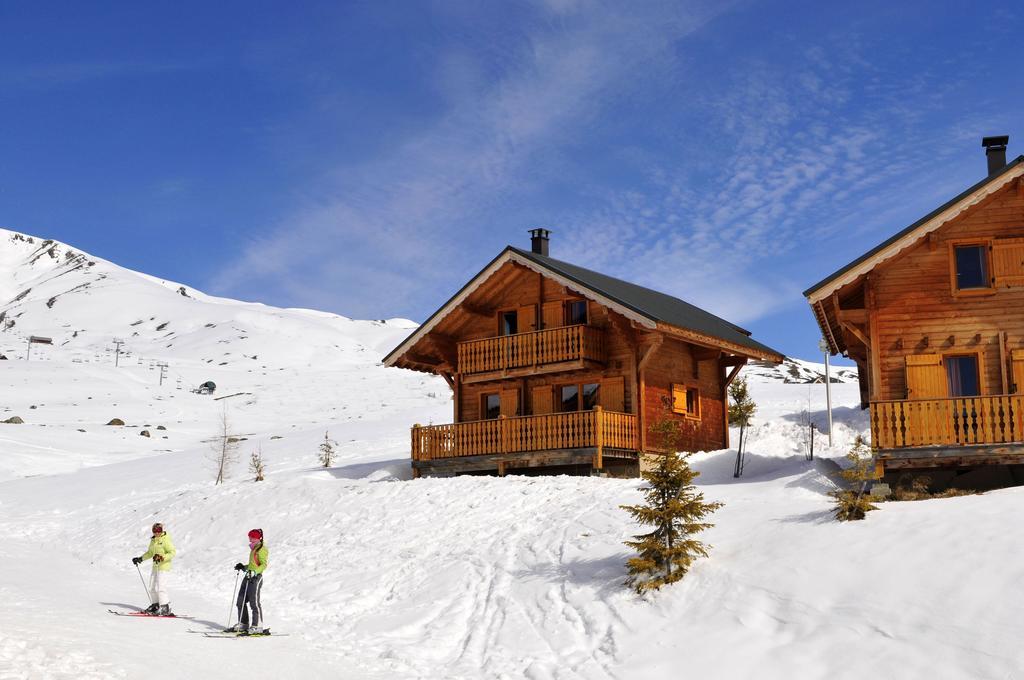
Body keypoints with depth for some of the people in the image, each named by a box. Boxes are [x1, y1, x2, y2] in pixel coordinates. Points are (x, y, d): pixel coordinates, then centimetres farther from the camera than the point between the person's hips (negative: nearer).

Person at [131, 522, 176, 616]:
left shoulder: (165, 540, -11)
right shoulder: (153, 540, 14)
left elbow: (172, 552, -14)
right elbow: (150, 553, 28)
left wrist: (162, 558, -24)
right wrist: (140, 559, 21)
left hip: (164, 567, -9)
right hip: (155, 567, 9)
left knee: (160, 588, -15)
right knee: (152, 588, 12)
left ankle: (165, 608, -12)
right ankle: (156, 605, 26)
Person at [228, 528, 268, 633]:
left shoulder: (261, 548, -8)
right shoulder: (254, 548, 21)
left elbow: (264, 564, -16)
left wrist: (254, 572, -27)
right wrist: (243, 567, 18)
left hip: (256, 577, -10)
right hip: (249, 576, 10)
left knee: (254, 602, -9)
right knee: (241, 601, 9)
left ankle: (257, 626, -6)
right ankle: (243, 624, 16)